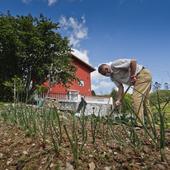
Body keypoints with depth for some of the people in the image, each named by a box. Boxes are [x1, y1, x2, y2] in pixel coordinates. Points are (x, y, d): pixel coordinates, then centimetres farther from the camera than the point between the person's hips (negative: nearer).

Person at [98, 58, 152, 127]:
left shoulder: (115, 64, -15)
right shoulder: (113, 77, 10)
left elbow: (133, 61, -21)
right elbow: (120, 87, 4)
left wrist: (132, 75, -18)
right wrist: (118, 100, -6)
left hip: (143, 74, -10)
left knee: (136, 98, -16)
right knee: (144, 101, 13)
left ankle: (140, 125, -14)